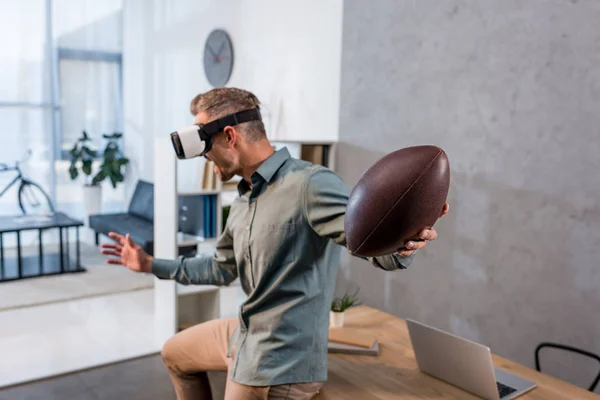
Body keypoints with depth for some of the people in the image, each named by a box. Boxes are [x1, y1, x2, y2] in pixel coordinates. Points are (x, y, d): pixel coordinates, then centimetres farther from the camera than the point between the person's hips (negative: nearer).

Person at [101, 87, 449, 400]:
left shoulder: (310, 184, -25)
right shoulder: (244, 200, 7)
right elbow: (222, 269, 21)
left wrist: (404, 244, -57)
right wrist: (151, 265, 25)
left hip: (276, 364, -10)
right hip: (245, 335, 10)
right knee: (175, 353, 31)